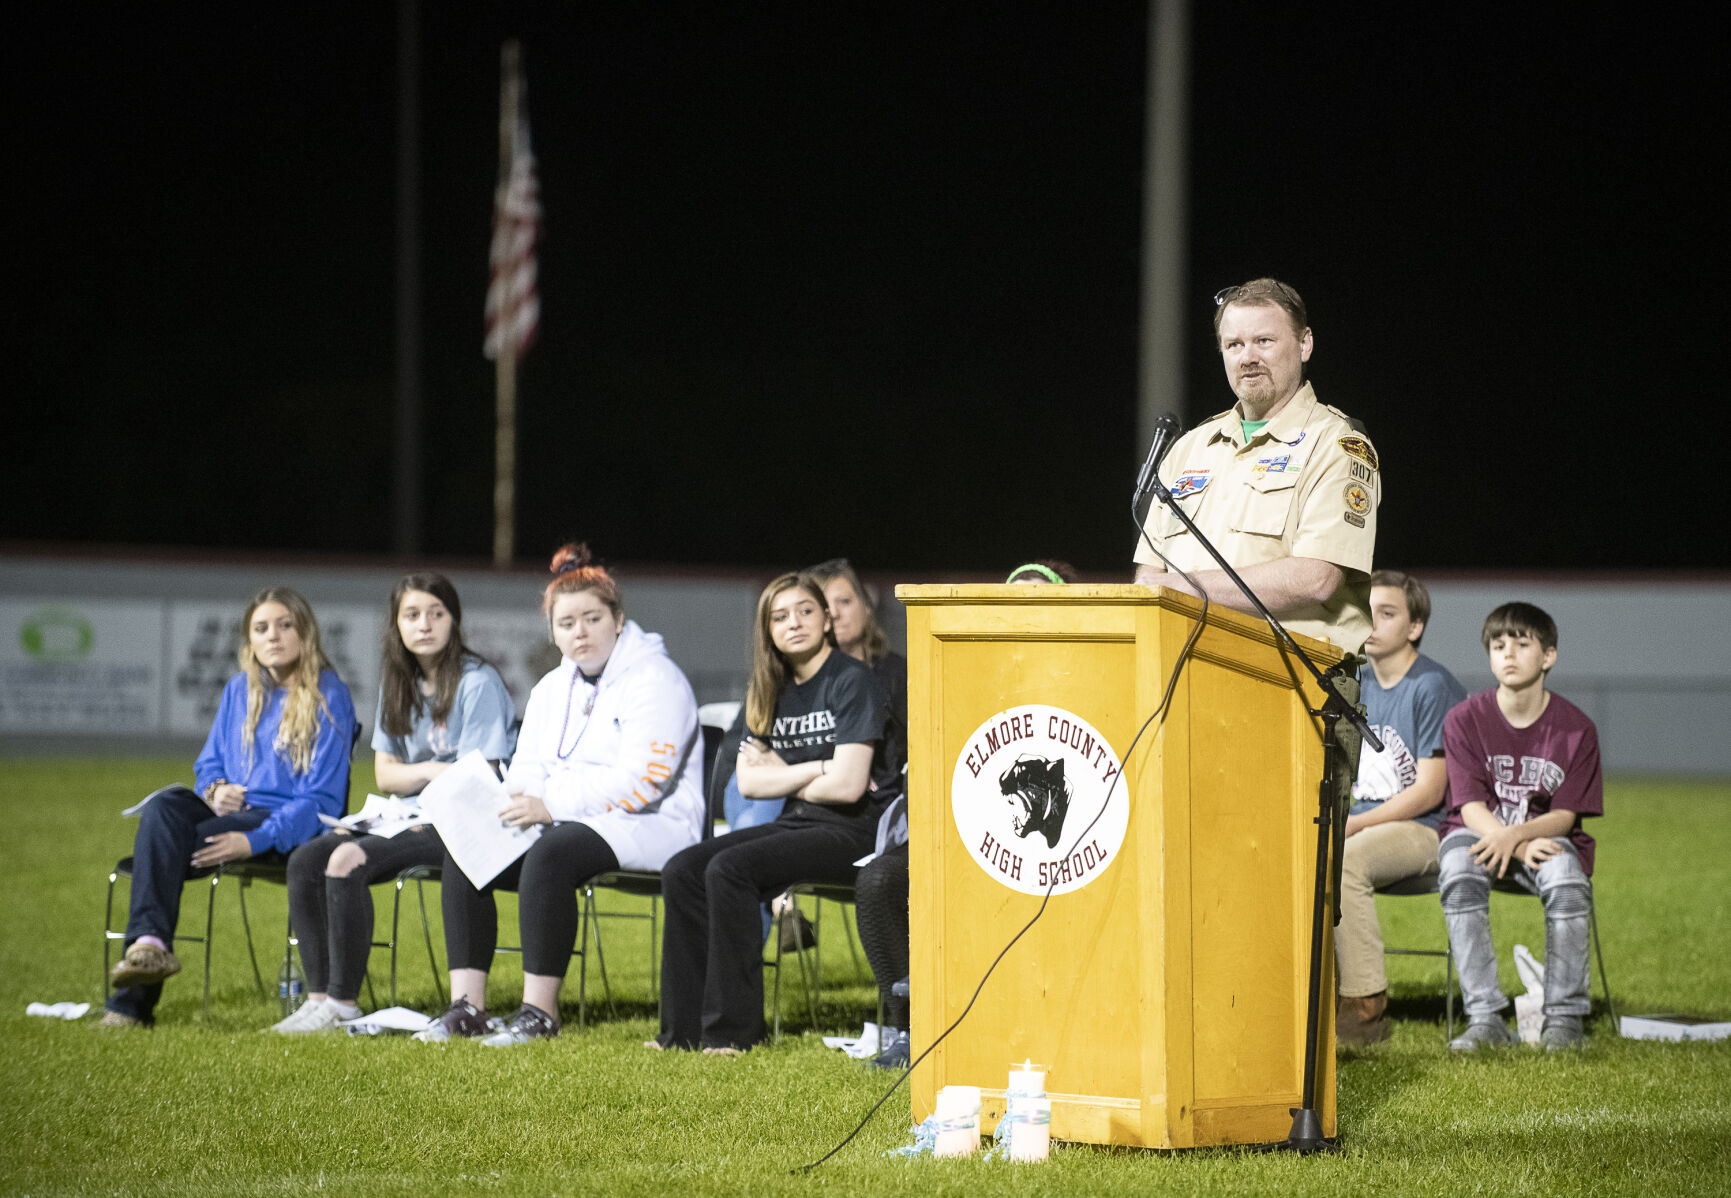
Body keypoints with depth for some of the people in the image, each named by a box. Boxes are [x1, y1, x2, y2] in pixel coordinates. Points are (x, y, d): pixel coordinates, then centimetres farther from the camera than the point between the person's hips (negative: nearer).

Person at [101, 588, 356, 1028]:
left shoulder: (328, 696, -3)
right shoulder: (239, 690, 17)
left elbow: (322, 799, -9)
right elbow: (208, 763, 23)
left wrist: (255, 841, -23)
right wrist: (215, 789, -3)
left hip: (291, 826, -6)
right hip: (231, 811, 6)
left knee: (174, 844, -29)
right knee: (165, 805, -28)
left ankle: (134, 998, -35)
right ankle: (150, 942, -41)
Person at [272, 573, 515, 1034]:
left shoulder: (477, 682, -9)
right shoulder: (398, 683, 13)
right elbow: (385, 775, 13)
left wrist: (414, 775, -7)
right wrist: (429, 771, -6)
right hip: (409, 816, 8)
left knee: (348, 859, -28)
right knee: (305, 861, -14)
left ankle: (344, 1002, -23)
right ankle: (319, 996, -16)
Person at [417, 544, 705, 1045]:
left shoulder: (655, 680, -8)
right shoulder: (552, 688, 19)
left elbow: (640, 782, -19)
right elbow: (528, 768, 16)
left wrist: (553, 804, -23)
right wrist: (521, 801, -10)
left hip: (649, 825, -8)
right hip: (566, 823, 8)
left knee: (551, 852, -36)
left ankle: (540, 1011, -33)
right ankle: (467, 1005, -17)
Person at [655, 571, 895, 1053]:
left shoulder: (851, 682, -8)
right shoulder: (772, 690, 14)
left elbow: (848, 786, -18)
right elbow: (749, 782, 7)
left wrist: (780, 773, -1)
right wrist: (817, 768, -8)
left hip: (854, 831, -8)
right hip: (798, 823, 8)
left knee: (729, 869, -27)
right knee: (682, 871, -10)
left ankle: (732, 1030, -24)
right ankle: (686, 1029, -11)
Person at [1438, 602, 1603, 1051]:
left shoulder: (1575, 728, -5)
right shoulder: (1464, 720, -4)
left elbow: (1565, 815, -8)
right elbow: (1472, 808, -9)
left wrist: (1516, 835, -30)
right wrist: (1522, 848, -27)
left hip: (1545, 835, 0)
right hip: (1479, 832, 0)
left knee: (1566, 882, -35)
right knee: (1459, 874, -35)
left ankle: (1564, 1017, -22)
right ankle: (1485, 1018, -34)